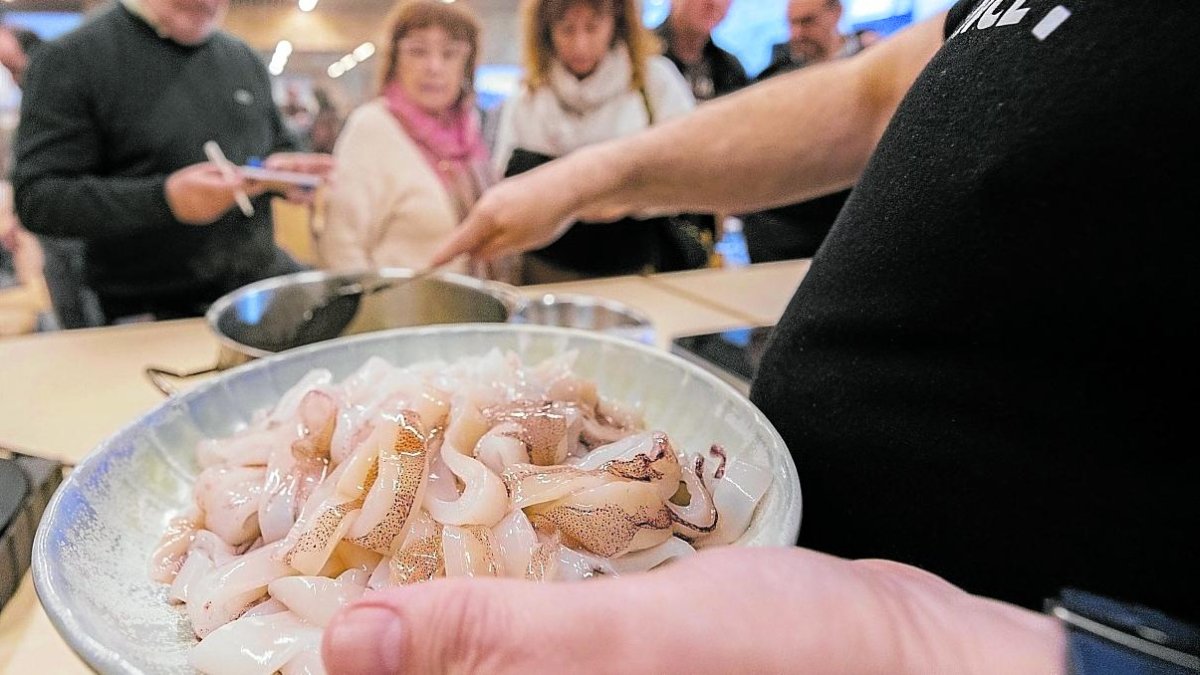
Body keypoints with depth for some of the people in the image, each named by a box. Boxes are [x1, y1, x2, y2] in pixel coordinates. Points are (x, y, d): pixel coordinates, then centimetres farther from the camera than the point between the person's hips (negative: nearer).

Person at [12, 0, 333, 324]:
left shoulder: (246, 60, 11)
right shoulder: (72, 59, -5)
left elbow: (276, 149, 24)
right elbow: (37, 199, -12)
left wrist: (285, 172, -3)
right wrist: (164, 198, -28)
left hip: (265, 277, 5)